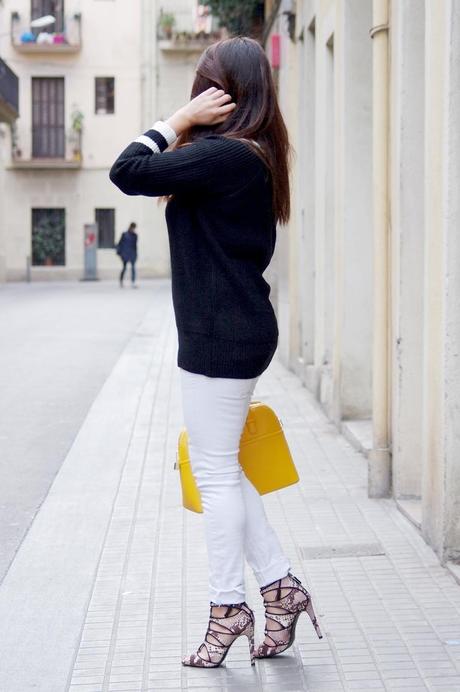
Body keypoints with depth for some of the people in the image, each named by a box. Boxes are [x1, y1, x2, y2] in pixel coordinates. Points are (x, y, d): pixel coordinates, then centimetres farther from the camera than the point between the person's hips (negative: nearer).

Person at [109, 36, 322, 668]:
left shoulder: (224, 154, -18)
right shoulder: (254, 156, 13)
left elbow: (128, 173, -20)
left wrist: (180, 119, -13)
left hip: (220, 338, -10)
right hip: (239, 331, 10)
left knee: (216, 473, 1)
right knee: (220, 469, 16)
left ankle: (227, 609, 13)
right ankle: (281, 585, 21)